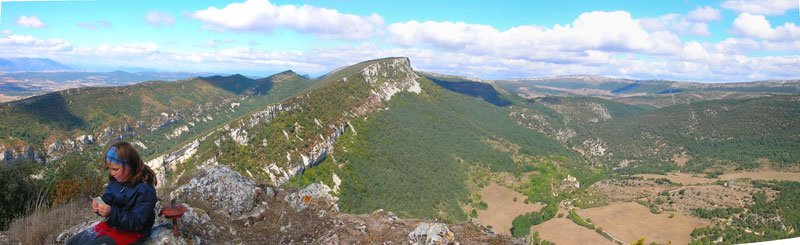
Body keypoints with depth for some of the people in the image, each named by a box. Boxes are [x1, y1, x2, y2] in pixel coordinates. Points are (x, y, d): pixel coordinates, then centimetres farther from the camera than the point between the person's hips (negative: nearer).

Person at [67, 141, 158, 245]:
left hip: (131, 232, -8)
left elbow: (137, 223, -25)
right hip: (111, 224, 8)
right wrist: (99, 205, -16)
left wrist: (112, 213, -33)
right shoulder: (115, 180, 0)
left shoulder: (145, 189, -25)